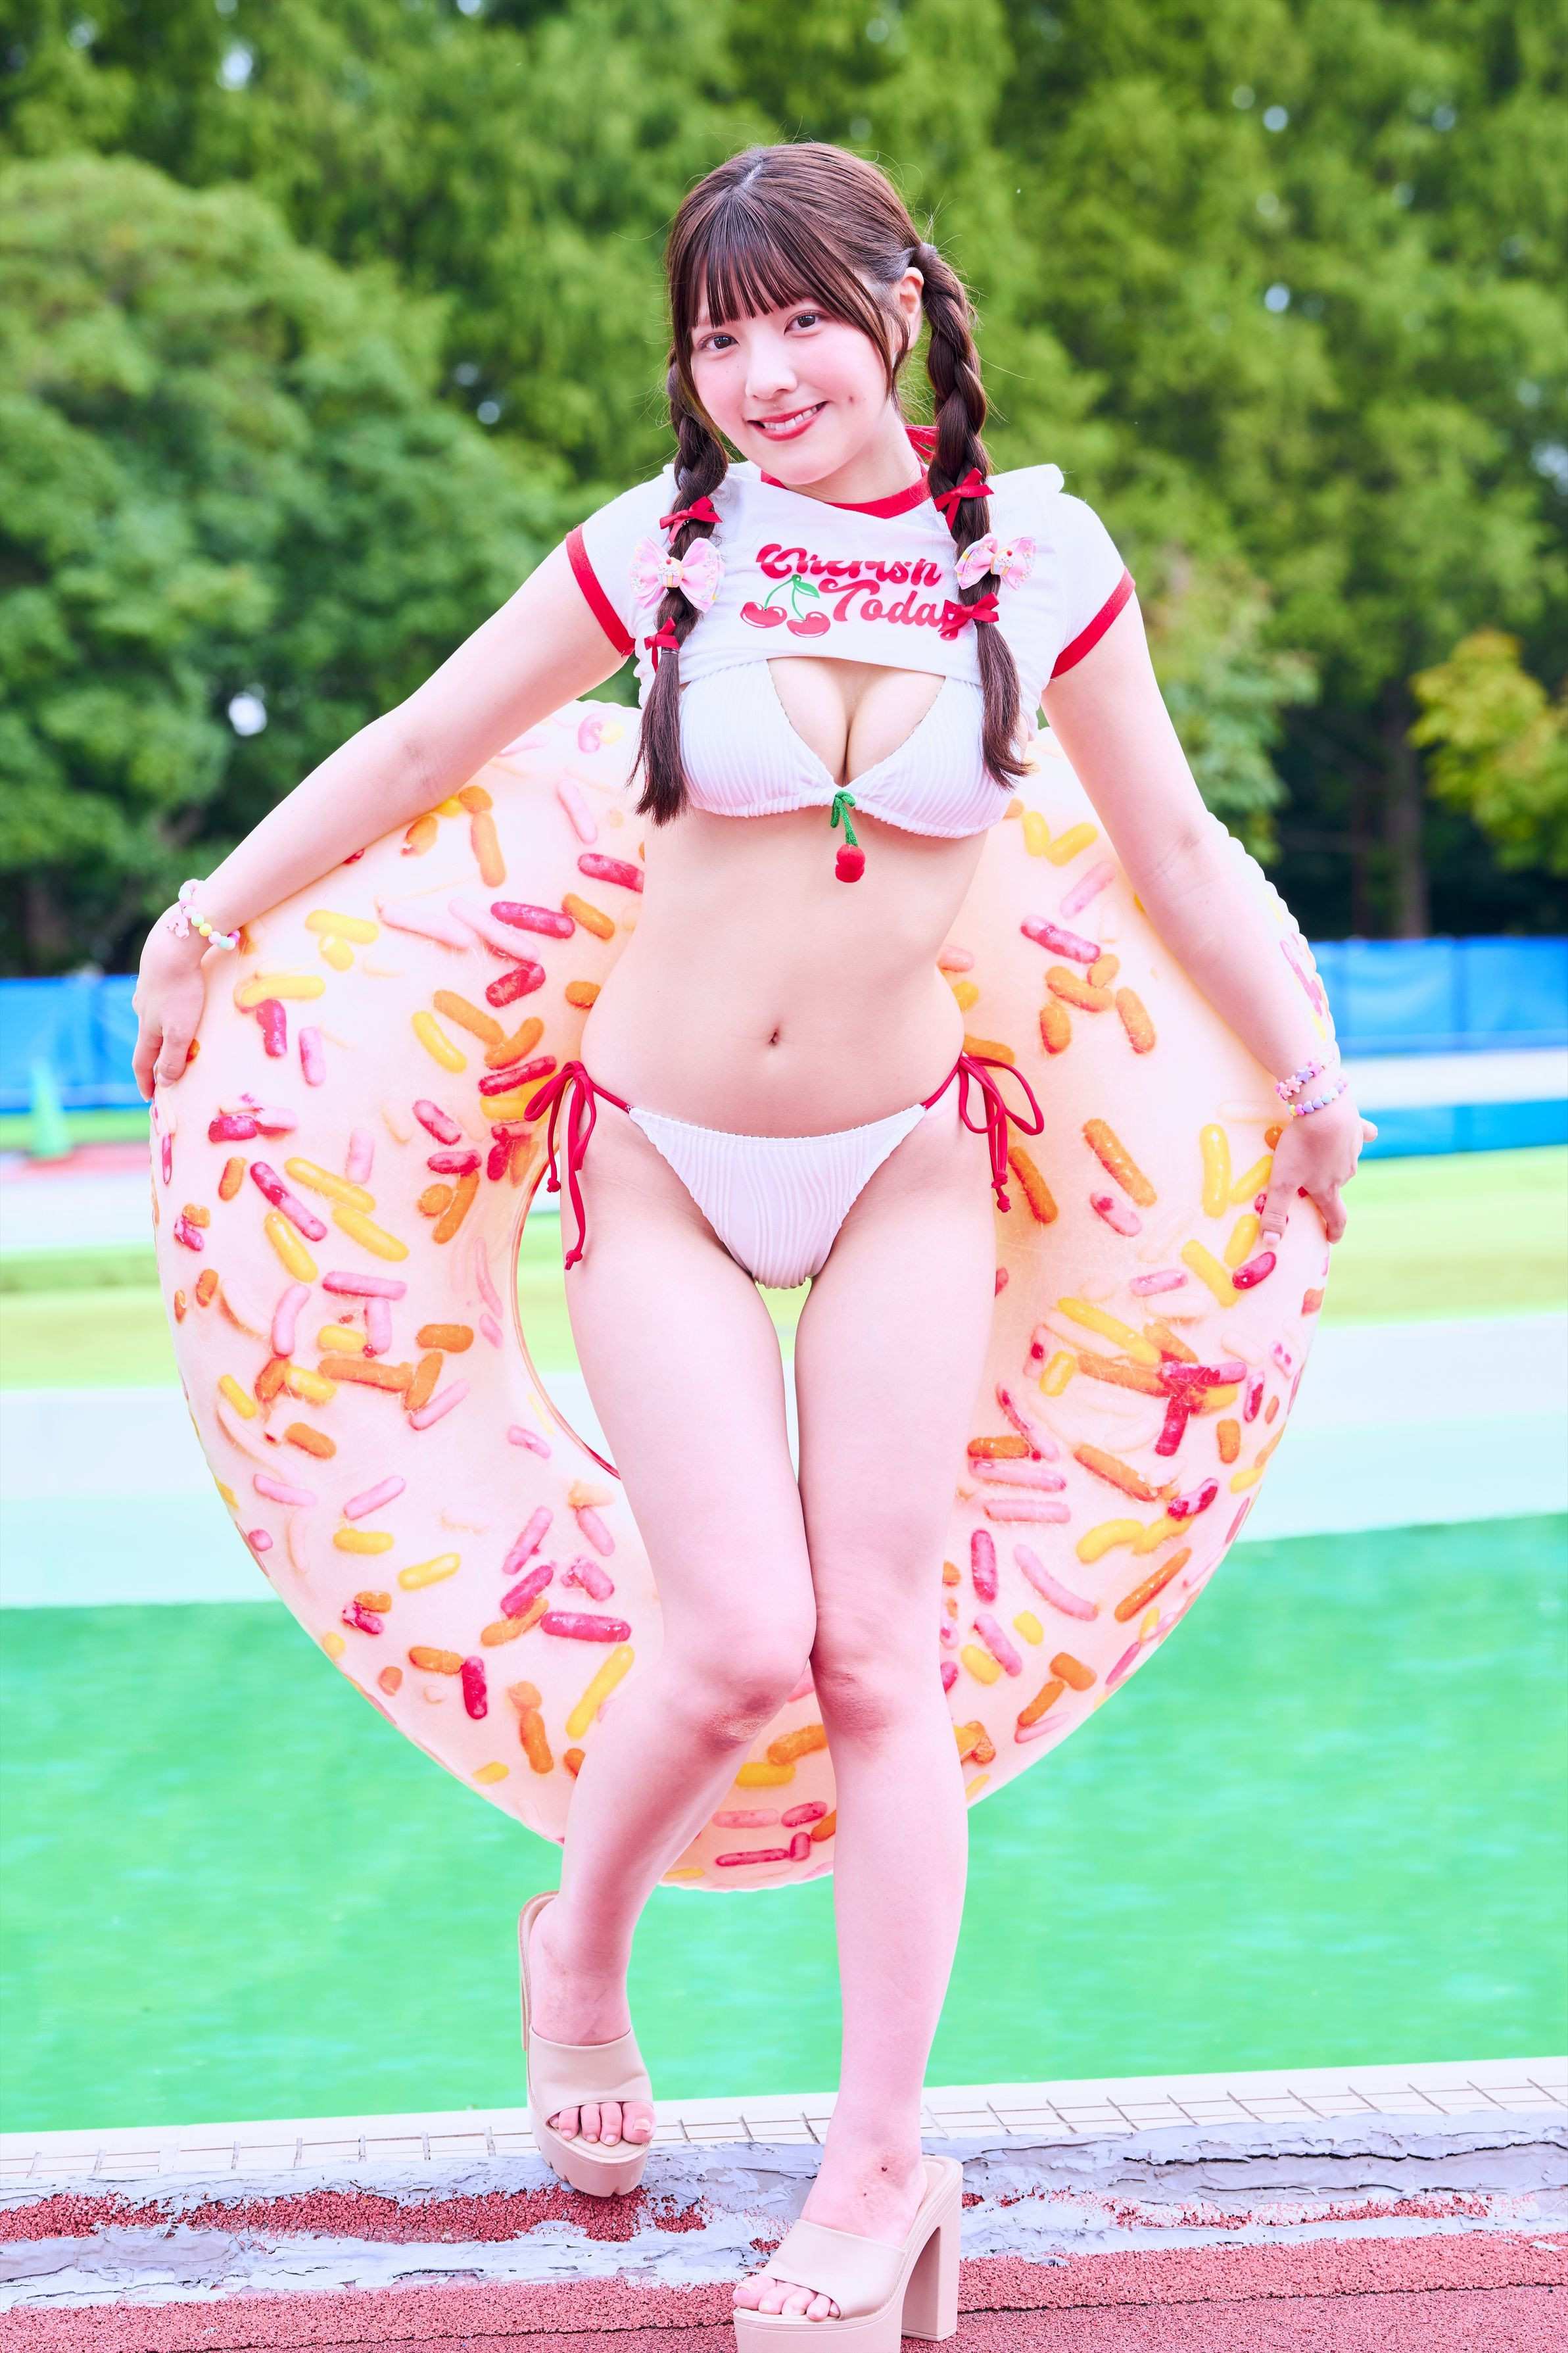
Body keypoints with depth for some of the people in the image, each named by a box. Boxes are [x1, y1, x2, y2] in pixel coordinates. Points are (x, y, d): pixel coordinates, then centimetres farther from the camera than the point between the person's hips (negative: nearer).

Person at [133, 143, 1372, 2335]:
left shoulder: (1036, 556, -5)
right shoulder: (666, 548, -8)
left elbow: (1180, 859, 4)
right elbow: (412, 755, 4)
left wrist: (1315, 1088, 3)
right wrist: (206, 928, 13)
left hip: (904, 1161, 1)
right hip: (665, 1166, -1)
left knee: (878, 1653, -3)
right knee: (741, 1642, -11)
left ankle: (878, 2165, 10)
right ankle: (581, 1947, 22)